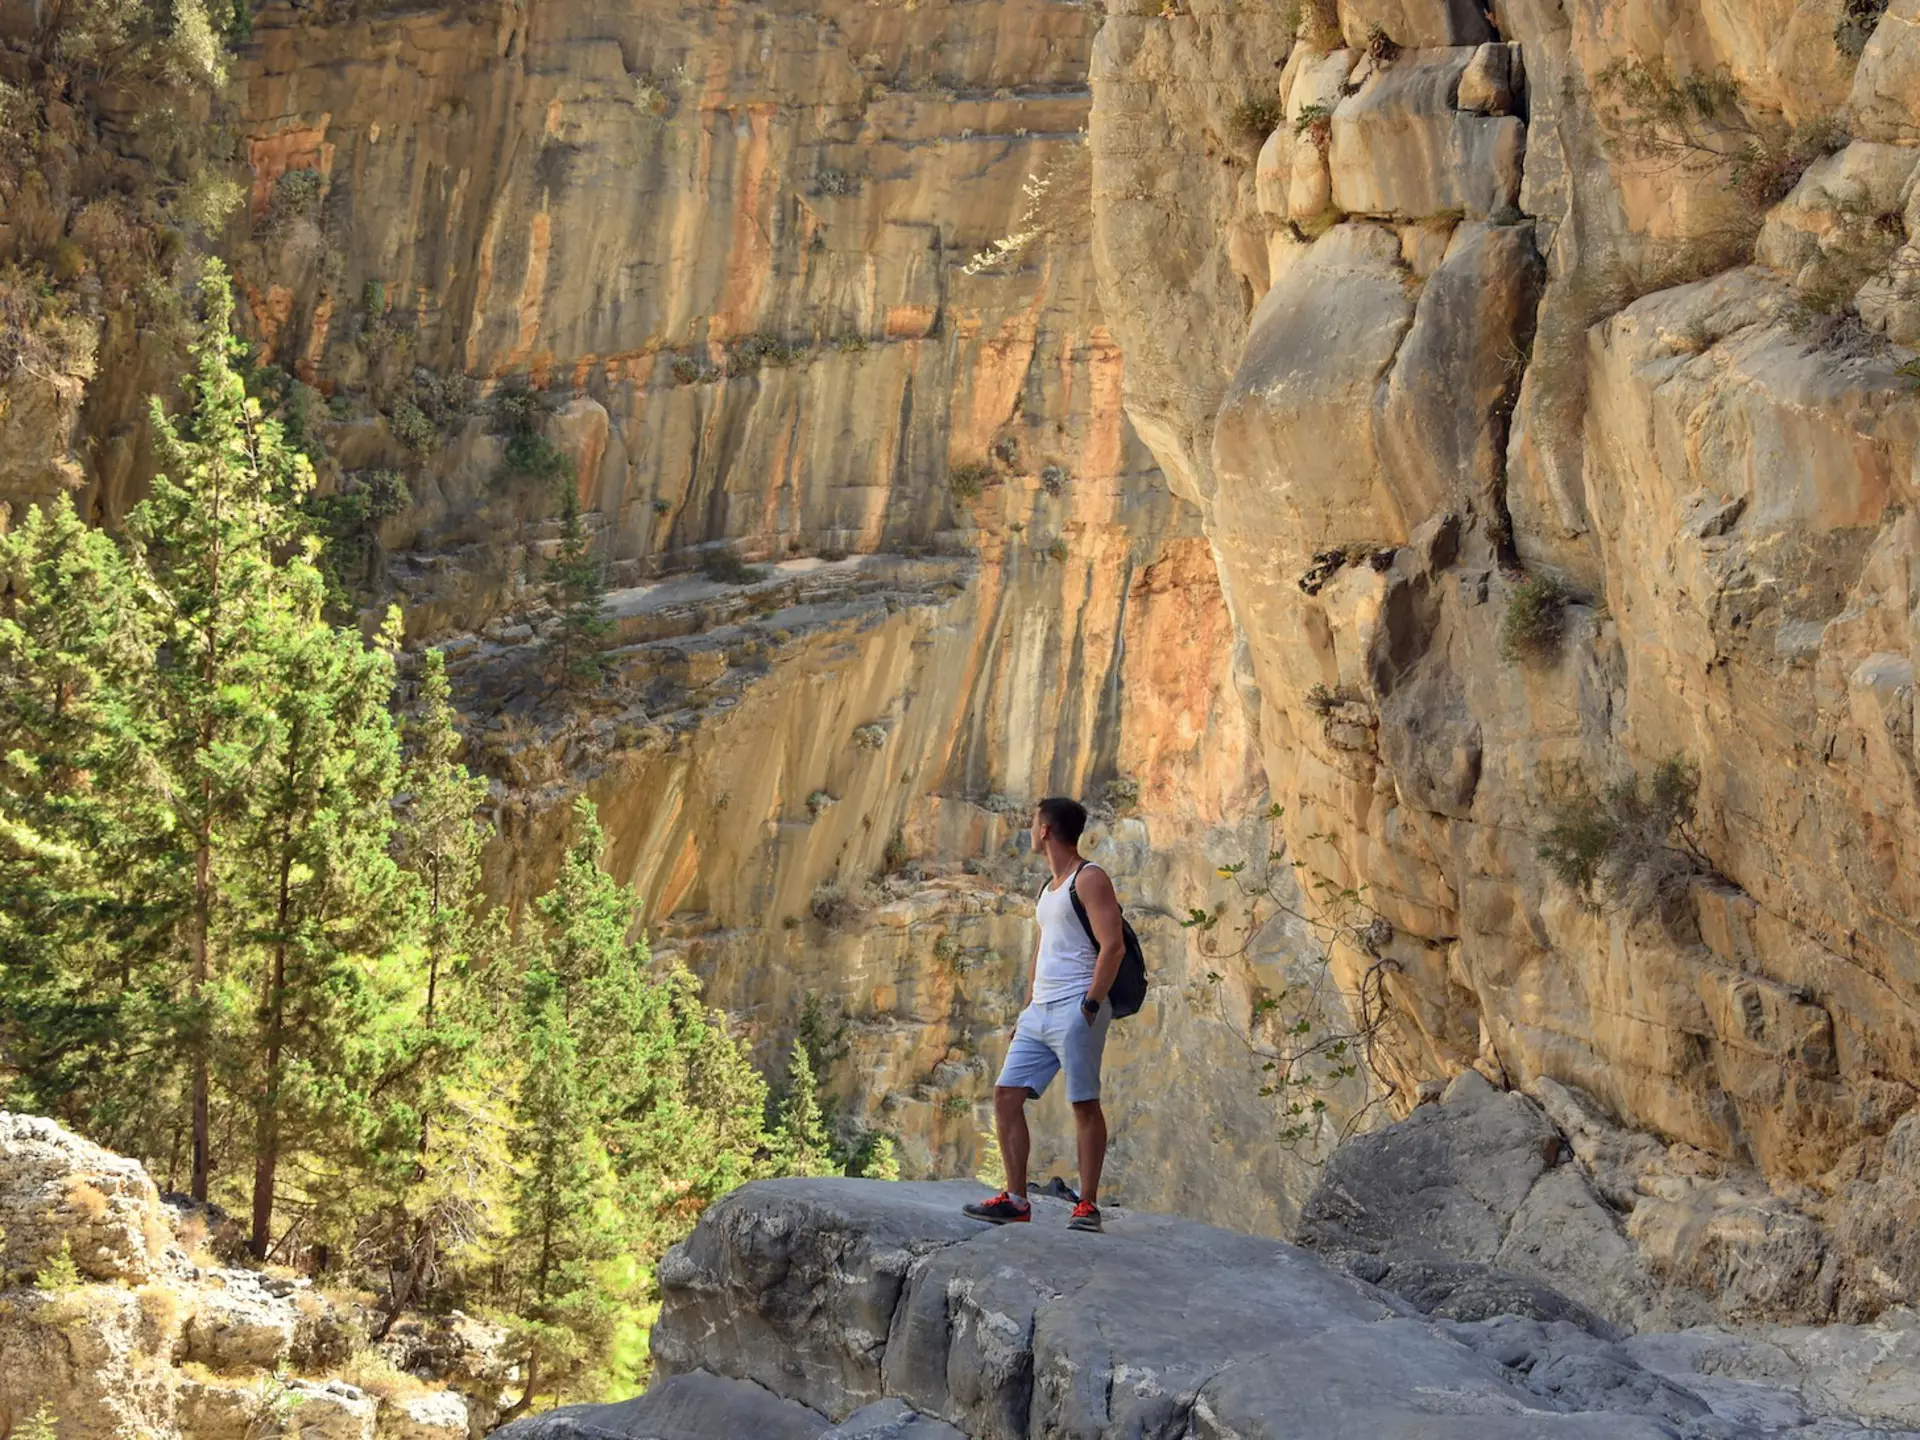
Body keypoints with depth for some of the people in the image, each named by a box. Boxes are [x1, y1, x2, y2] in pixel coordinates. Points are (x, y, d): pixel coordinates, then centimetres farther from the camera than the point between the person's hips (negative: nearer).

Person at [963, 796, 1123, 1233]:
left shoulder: (1089, 879, -7)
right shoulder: (1049, 887, 22)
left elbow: (1112, 946, -15)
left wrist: (1090, 1005, -20)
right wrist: (1027, 1008, 21)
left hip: (1075, 1007, -9)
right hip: (1040, 1012, 9)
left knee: (1085, 1104, -5)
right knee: (1006, 1095, 3)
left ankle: (1088, 1204, 0)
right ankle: (1016, 1199, 6)